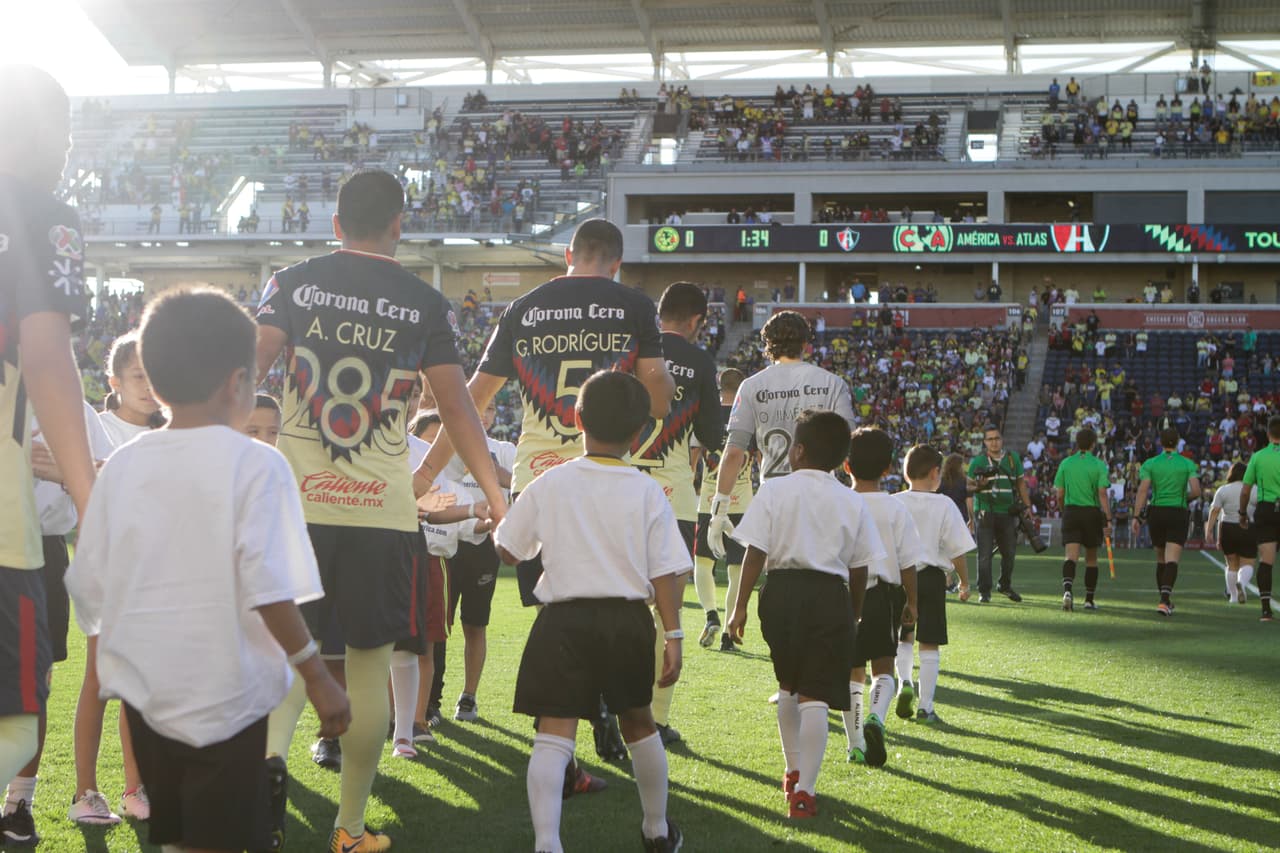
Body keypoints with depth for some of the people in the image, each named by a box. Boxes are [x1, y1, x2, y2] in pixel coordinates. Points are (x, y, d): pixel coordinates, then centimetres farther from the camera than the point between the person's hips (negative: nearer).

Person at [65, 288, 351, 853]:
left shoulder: (122, 466, 1)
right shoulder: (255, 465, -12)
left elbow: (86, 583, 4)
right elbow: (268, 589, -18)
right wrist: (318, 678, -11)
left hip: (143, 688, 5)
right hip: (224, 694, -5)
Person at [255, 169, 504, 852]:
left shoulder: (293, 283, 4)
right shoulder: (425, 305, 3)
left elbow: (247, 369, -5)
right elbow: (457, 411, 5)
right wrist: (495, 495, 12)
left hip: (297, 498, 1)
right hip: (382, 508, -1)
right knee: (370, 665, 8)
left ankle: (269, 754, -18)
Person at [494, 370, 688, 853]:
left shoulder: (548, 486, -2)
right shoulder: (647, 492, -2)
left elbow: (507, 551, 6)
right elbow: (665, 573, -4)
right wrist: (673, 636, 0)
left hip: (564, 620, -2)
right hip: (629, 620, 2)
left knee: (554, 731, -5)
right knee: (638, 722, 21)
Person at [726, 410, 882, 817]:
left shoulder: (774, 490, -1)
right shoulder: (852, 502, 5)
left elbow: (755, 553, -6)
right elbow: (859, 570, 7)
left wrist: (741, 605, -1)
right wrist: (854, 616, 19)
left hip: (782, 590, 1)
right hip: (830, 596, 0)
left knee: (788, 685, 21)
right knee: (814, 697, -2)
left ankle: (793, 771, 35)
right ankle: (804, 789, -10)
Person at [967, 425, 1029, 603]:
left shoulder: (1013, 458, 9)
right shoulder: (978, 461, 0)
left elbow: (1020, 483, 17)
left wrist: (1027, 506, 13)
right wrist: (979, 485, -17)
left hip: (1007, 513, 3)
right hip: (985, 513, -3)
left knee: (1009, 552, 10)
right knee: (985, 554, -6)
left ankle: (1005, 586, 30)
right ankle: (984, 591, 1)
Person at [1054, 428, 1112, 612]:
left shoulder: (1065, 463, 3)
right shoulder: (1099, 465, -4)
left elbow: (1059, 495, 5)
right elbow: (1102, 494, -11)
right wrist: (1108, 520, -11)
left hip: (1070, 511, 1)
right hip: (1092, 512, -1)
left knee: (1071, 555, -7)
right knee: (1091, 558, 13)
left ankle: (1067, 589, -33)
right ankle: (1089, 600, 19)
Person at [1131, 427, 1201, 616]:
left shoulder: (1150, 464, 1)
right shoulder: (1188, 464, 1)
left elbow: (1142, 490, -9)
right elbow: (1196, 491, -8)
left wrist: (1136, 516, -10)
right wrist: (1183, 497, 13)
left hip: (1156, 512, 2)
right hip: (1178, 514, -2)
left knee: (1161, 559, 17)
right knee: (1172, 560, -8)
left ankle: (1165, 600, 26)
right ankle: (1164, 601, -25)